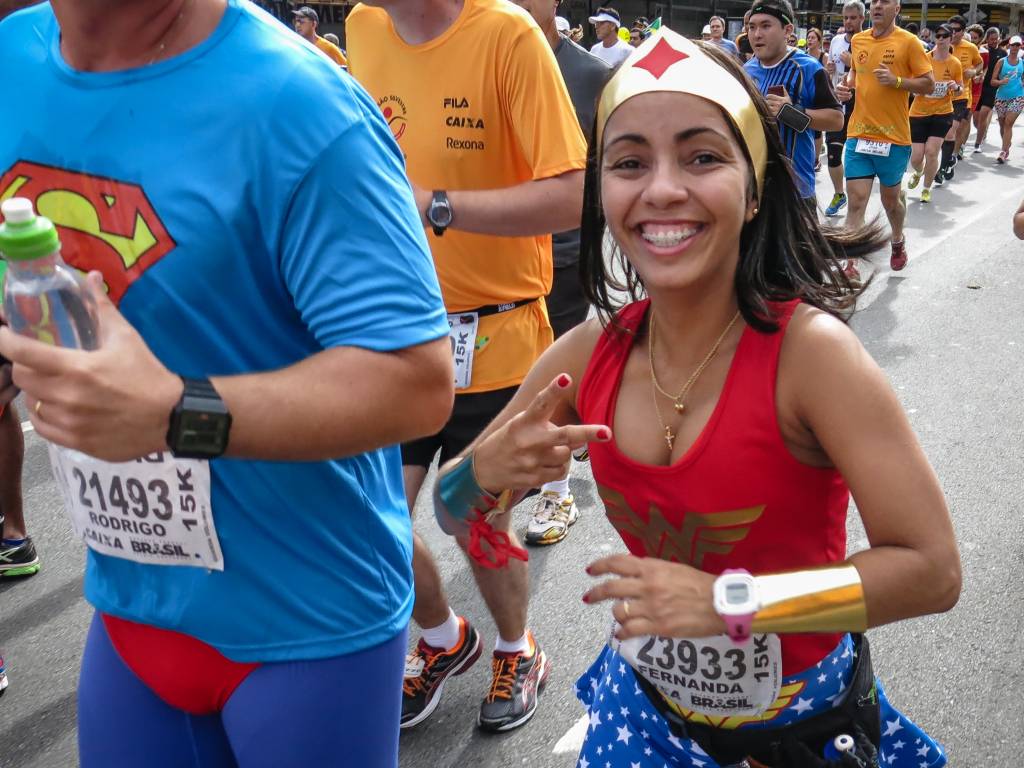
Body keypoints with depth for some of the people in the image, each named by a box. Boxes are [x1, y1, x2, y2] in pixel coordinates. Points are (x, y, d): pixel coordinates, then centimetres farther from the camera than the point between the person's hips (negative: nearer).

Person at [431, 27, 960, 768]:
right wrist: (486, 472, -25)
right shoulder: (591, 350, -13)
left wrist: (726, 600, -30)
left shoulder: (810, 348, -26)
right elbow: (453, 511, -3)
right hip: (645, 703, 4)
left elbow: (930, 568, -24)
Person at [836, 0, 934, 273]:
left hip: (893, 138, -2)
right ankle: (851, 267, -5)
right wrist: (847, 86, 5)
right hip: (858, 135, 2)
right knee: (856, 202, -5)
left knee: (891, 199, 14)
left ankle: (898, 241, 44)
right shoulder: (857, 40, 7)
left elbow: (929, 84, -4)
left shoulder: (909, 42, -6)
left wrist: (897, 80, -19)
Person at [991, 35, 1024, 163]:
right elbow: (993, 81, -2)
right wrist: (1001, 82, -21)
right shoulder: (1002, 62, 1)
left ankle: (1003, 153, -16)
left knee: (1008, 123, -14)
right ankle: (1007, 148, 30)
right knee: (1002, 124, 10)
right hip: (1001, 97, 1)